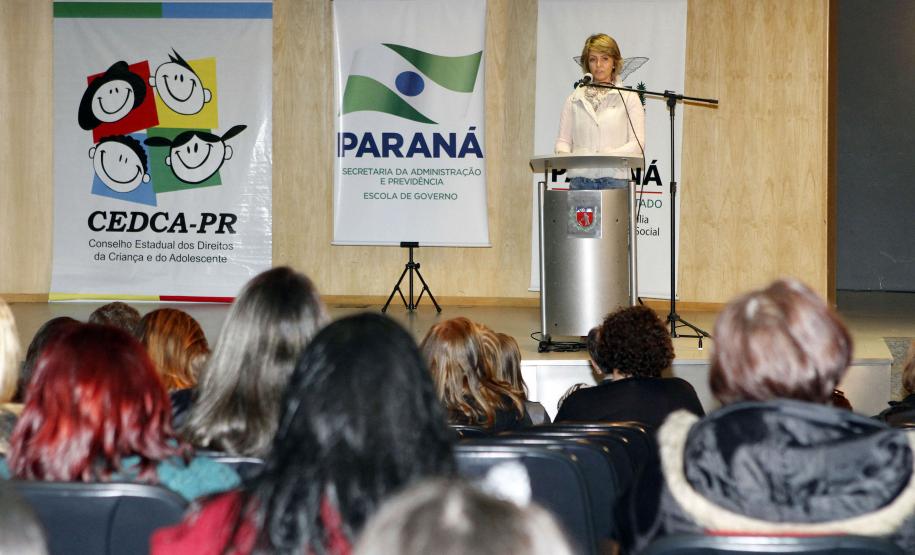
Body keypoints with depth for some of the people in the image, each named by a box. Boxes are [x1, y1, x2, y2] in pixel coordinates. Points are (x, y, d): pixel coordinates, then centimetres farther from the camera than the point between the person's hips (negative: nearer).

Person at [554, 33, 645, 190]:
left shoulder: (628, 97, 7)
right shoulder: (574, 99, 14)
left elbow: (637, 143, 0)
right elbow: (563, 139, 13)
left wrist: (609, 155, -17)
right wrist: (564, 154, -10)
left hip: (615, 180, -2)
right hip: (580, 181, 2)